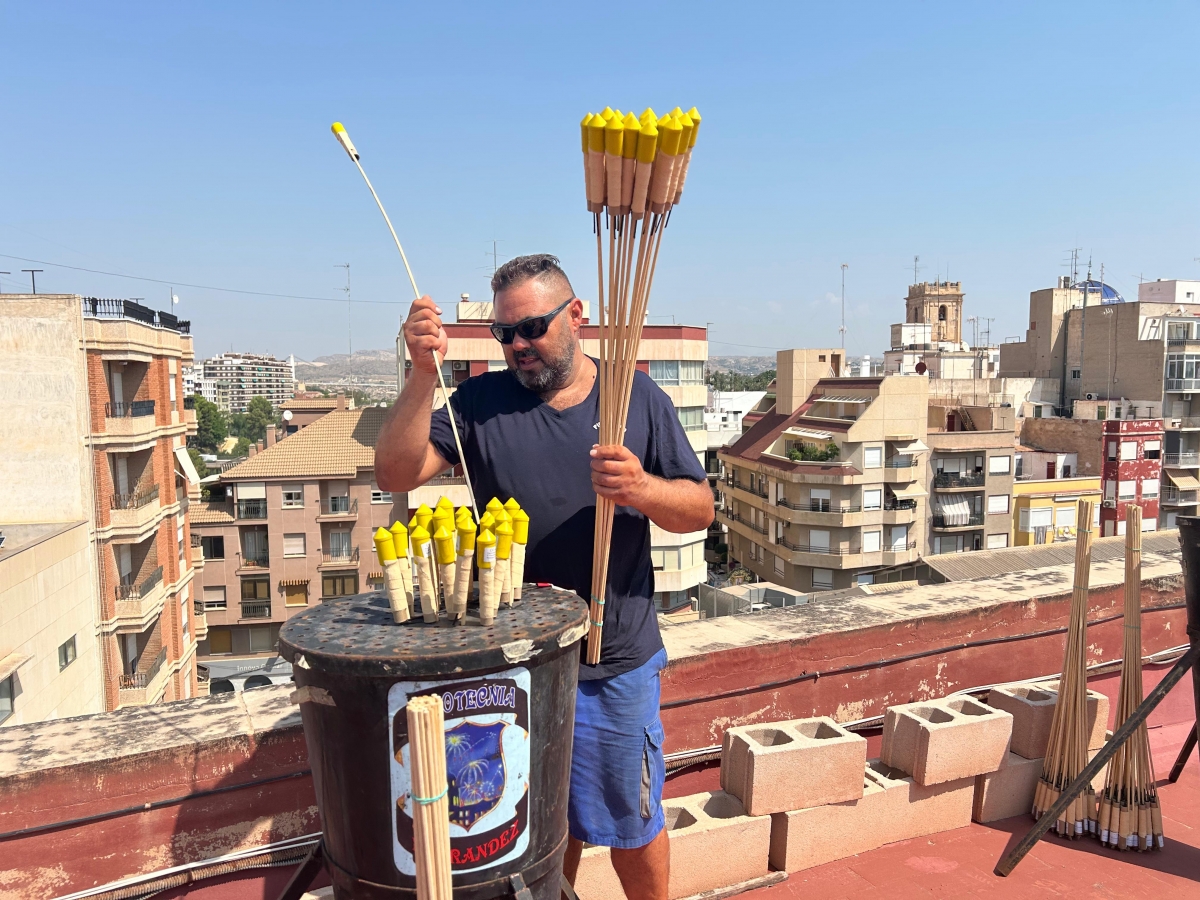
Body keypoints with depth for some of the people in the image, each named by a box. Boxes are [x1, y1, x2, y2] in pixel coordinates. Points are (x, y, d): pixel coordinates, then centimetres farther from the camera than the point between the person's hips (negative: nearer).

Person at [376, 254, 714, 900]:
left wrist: (642, 489, -25)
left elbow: (700, 509, -3)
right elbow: (395, 474, -11)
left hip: (616, 661, -1)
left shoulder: (638, 398, -2)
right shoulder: (481, 401, -2)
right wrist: (422, 375, -24)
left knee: (631, 821, 16)